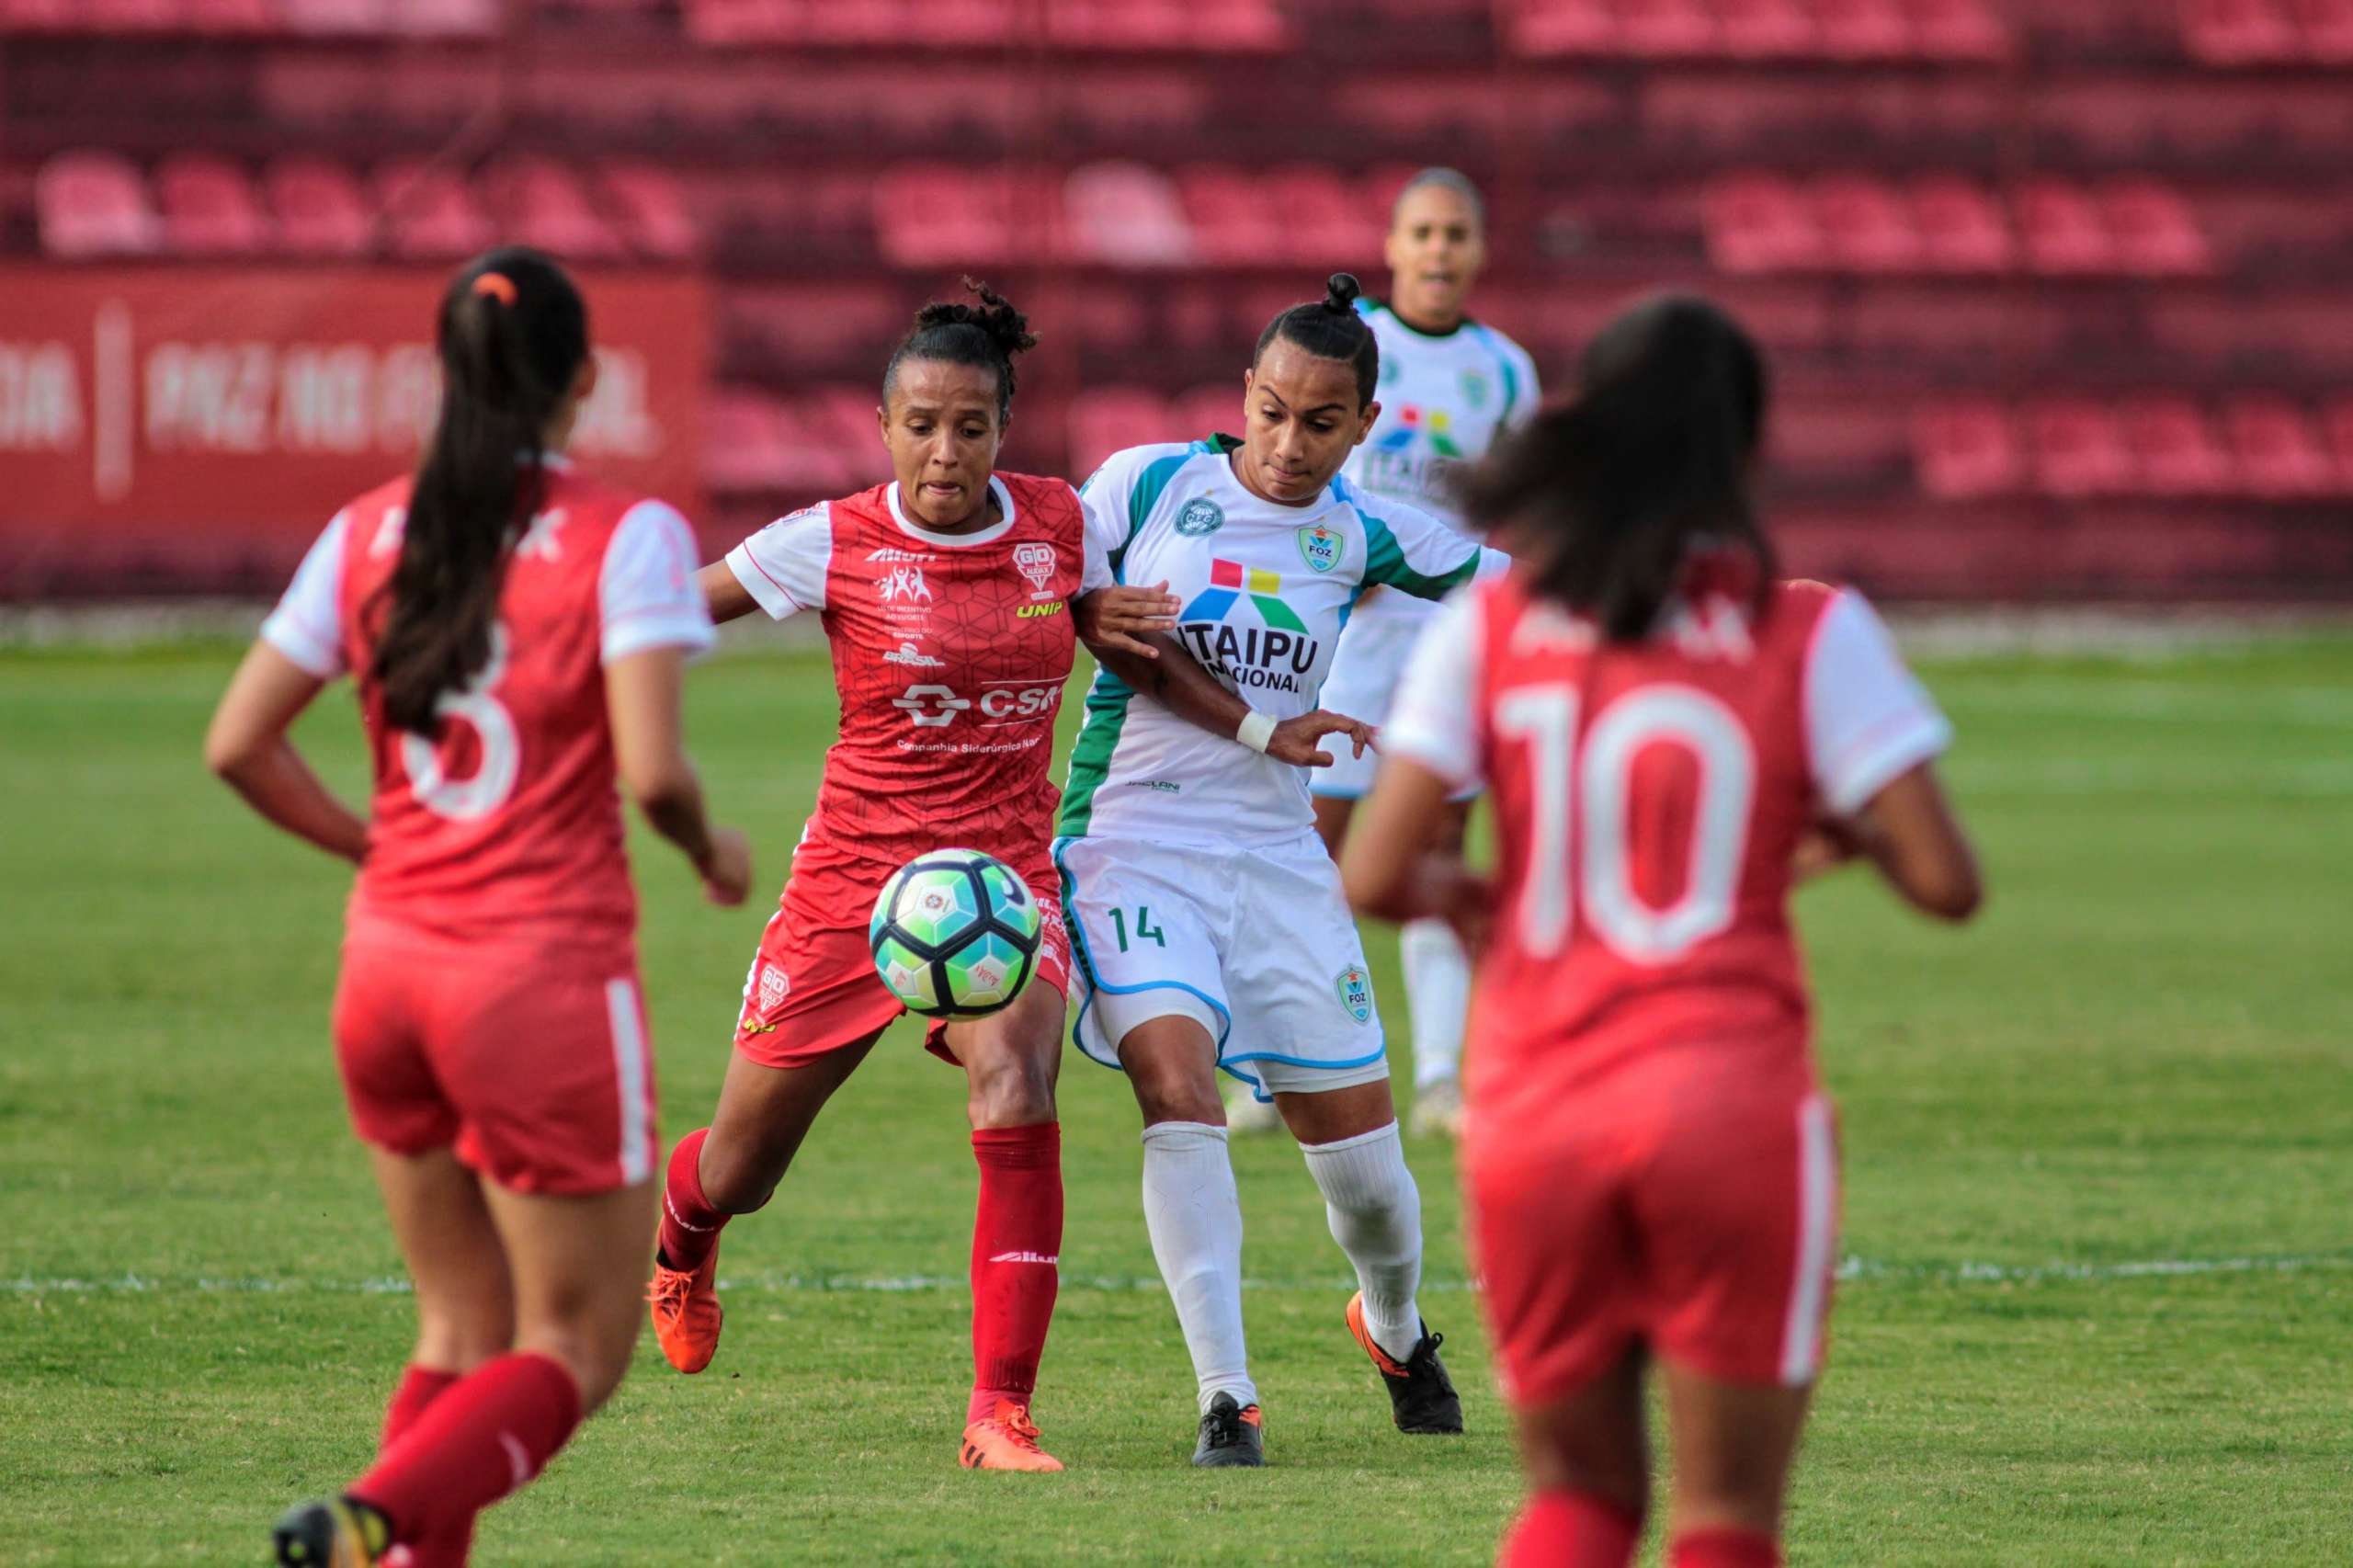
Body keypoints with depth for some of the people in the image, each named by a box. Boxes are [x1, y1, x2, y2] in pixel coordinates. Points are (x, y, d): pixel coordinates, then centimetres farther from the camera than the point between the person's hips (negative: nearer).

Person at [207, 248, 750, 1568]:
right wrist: (713, 851, 3)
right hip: (546, 975, -5)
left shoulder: (371, 535, 6)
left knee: (463, 1330, 18)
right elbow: (651, 770, -18)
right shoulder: (627, 537, -9)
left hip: (388, 965, 5)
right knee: (576, 1349, 4)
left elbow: (238, 745, 5)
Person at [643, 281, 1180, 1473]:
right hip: (855, 872, -1)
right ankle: (681, 1237, 51)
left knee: (1017, 1104, -28)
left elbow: (1121, 629, 19)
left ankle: (999, 1415, -24)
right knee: (742, 1169, 11)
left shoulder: (1060, 523, 0)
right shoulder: (832, 545, -9)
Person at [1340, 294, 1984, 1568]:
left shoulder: (1490, 627, 3)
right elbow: (1943, 880, -6)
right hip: (1730, 1104, -2)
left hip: (1532, 1116, 3)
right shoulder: (1811, 633, -2)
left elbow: (1371, 877, -3)